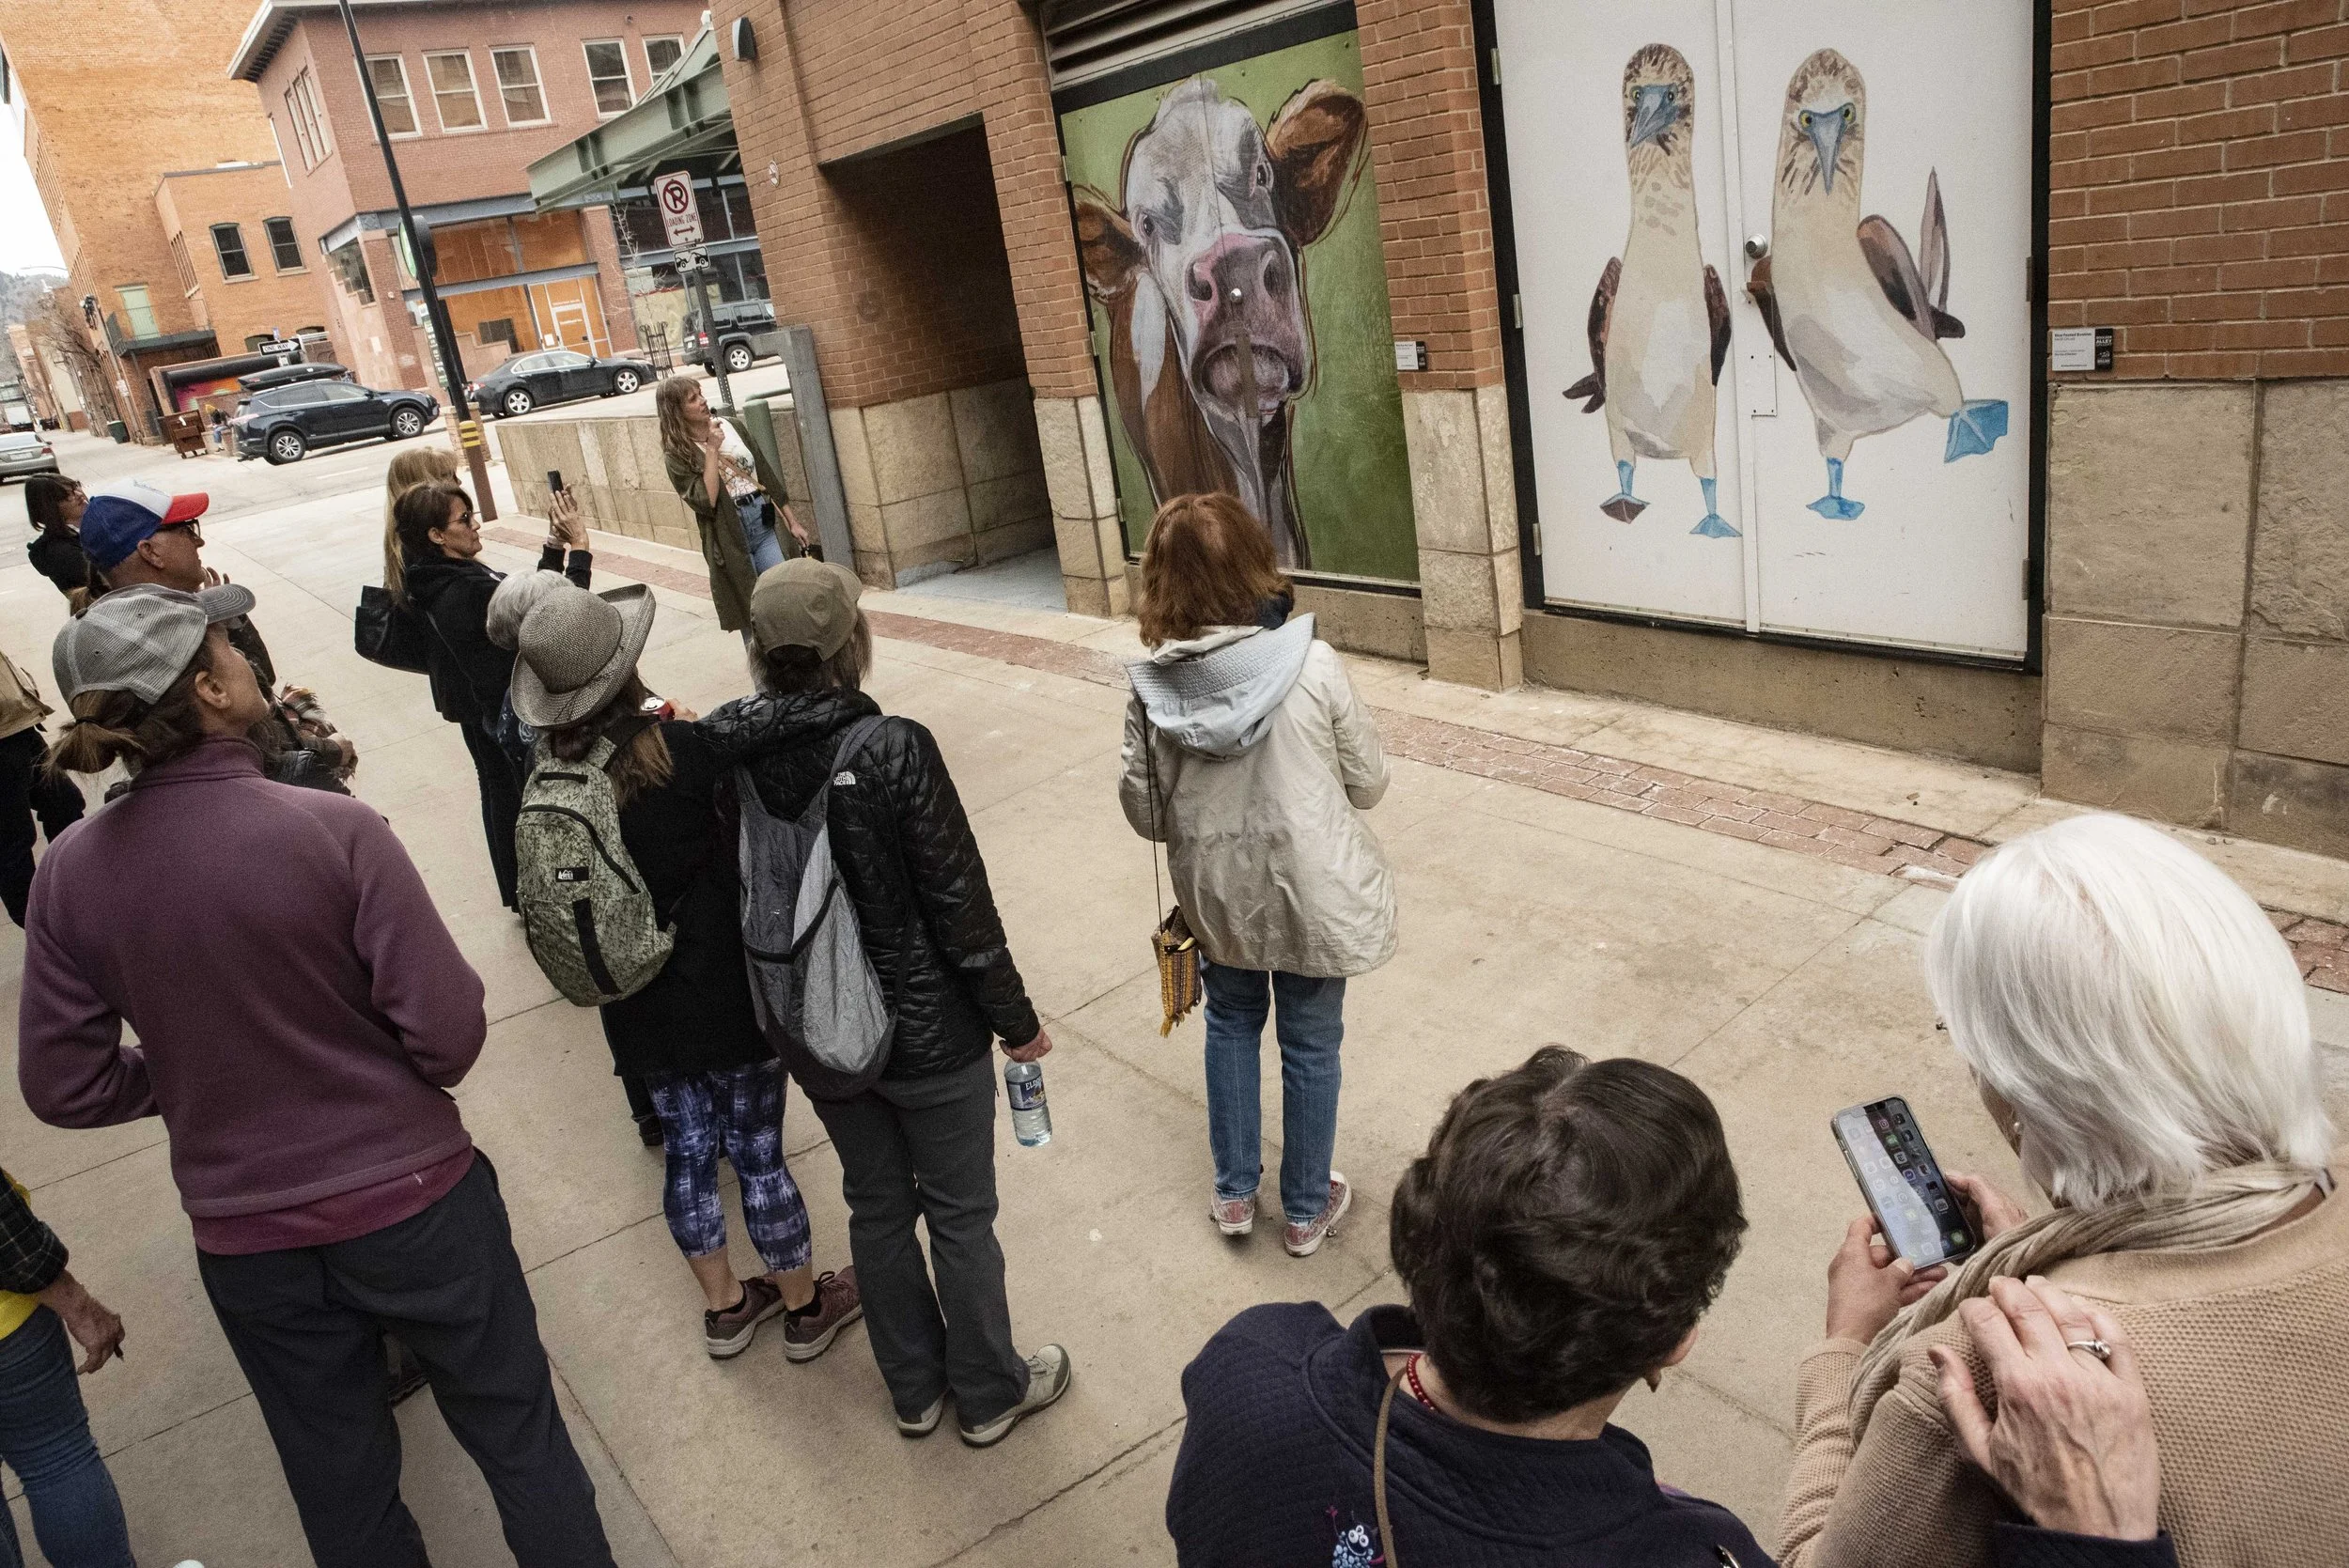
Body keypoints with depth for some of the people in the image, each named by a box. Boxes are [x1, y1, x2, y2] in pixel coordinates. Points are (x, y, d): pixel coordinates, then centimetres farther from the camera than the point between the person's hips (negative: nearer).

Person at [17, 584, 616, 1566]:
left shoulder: (69, 875, -9)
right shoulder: (333, 830, -21)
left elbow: (64, 1087, -2)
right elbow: (449, 1037, -20)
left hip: (245, 1240, 4)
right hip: (412, 1203, -4)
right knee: (522, 1446, 18)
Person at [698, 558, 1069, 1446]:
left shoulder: (725, 756, -10)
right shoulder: (894, 750, -25)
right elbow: (960, 903, -19)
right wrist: (1016, 1019, -5)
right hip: (929, 1032, -5)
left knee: (876, 1208, 23)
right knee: (959, 1216, 15)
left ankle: (914, 1390, 41)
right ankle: (989, 1395, 35)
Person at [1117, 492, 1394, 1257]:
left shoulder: (1153, 687, -15)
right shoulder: (1313, 666, -20)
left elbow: (1146, 812, -5)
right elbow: (1368, 783, -8)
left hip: (1216, 896, 2)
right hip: (1313, 894, -2)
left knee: (1232, 1022, 26)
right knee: (1310, 1043, 16)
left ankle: (1234, 1193, 38)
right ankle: (1306, 1209, 34)